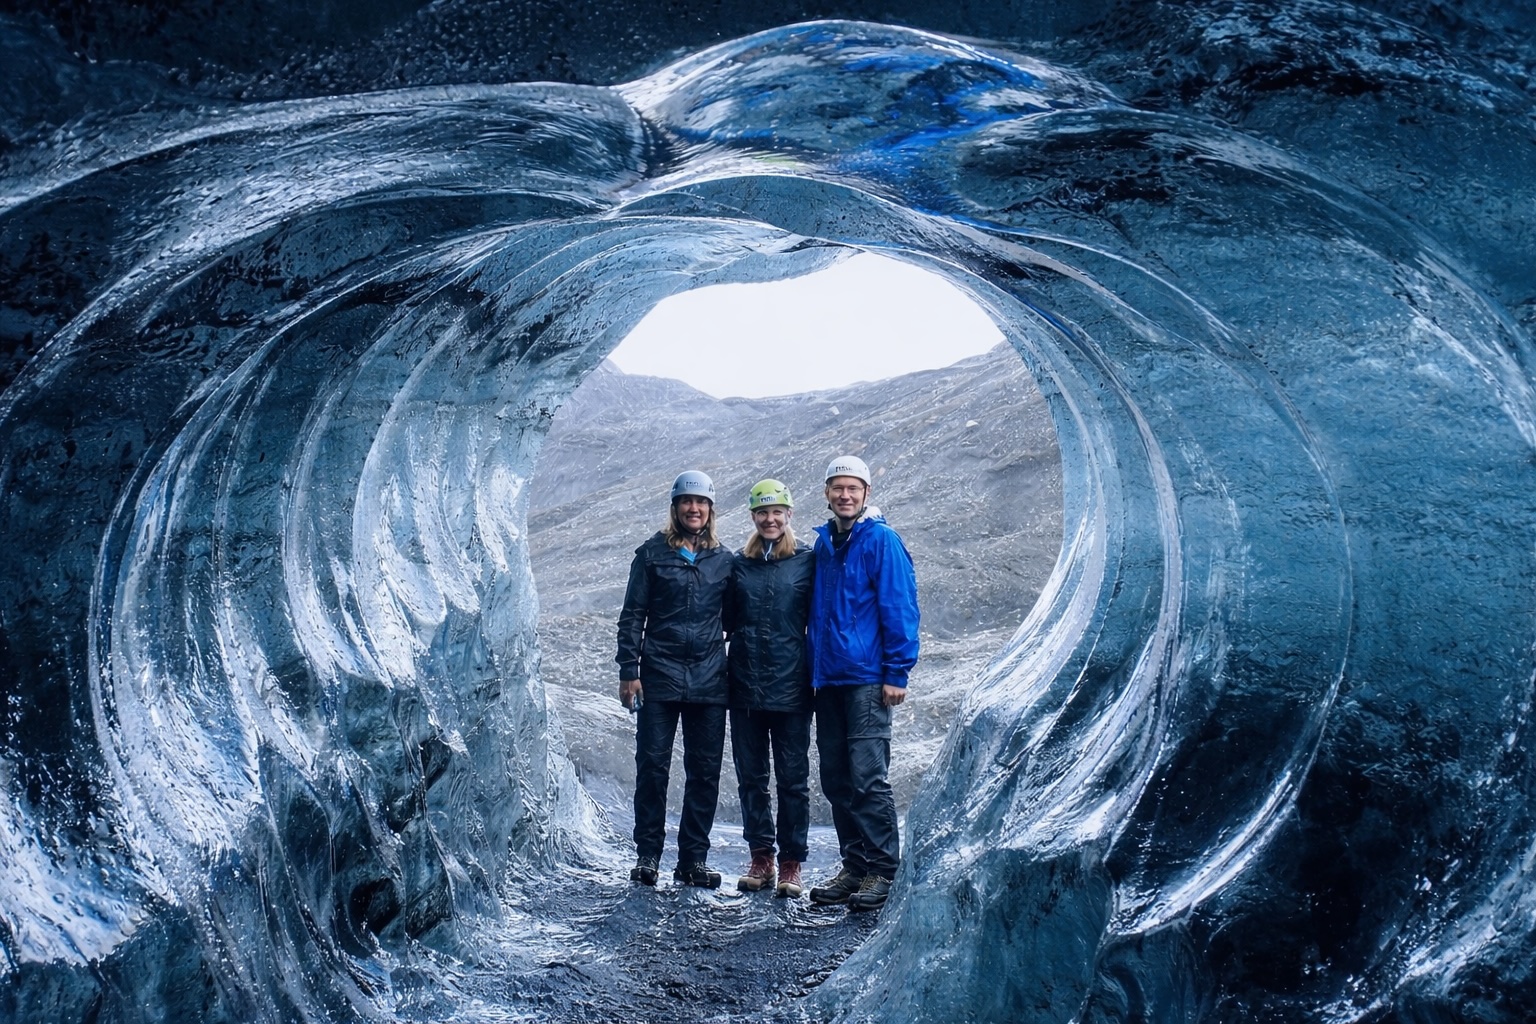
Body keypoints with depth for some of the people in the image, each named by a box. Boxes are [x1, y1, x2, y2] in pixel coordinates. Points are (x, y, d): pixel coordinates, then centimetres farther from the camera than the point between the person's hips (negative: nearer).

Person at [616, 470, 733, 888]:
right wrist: (628, 671, -5)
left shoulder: (724, 559, 10)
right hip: (658, 678, -2)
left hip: (709, 681, 2)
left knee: (705, 771, 4)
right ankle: (647, 854, 10)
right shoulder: (651, 554, 4)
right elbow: (632, 616, 3)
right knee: (652, 766, -1)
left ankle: (693, 858, 13)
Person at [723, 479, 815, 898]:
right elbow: (727, 621, 15)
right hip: (745, 688, 3)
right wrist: (723, 671, 5)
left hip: (790, 687, -3)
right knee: (751, 777, 8)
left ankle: (791, 863, 10)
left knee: (792, 779, 2)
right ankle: (760, 858, 18)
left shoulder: (807, 561, 0)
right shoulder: (740, 564, 9)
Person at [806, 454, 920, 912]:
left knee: (868, 778, -7)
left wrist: (896, 673, -13)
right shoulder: (823, 543, 14)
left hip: (867, 680, -7)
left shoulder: (882, 541, -6)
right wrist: (814, 665, 16)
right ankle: (854, 867, 19)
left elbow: (900, 609, -9)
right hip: (828, 680, 7)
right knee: (836, 780, 10)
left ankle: (882, 871, 1)